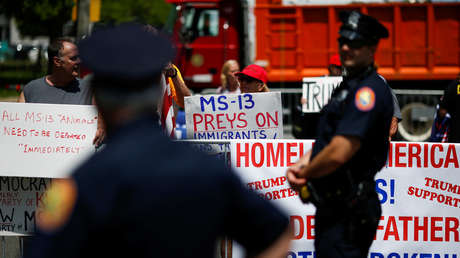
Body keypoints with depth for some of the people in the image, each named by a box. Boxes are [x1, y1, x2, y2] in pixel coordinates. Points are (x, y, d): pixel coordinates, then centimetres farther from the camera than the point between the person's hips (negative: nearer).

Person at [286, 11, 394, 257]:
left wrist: (305, 173, -7)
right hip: (333, 206, 11)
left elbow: (338, 153, -25)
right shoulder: (348, 85, 18)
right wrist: (300, 165, 2)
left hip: (348, 213, -11)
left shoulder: (369, 90, -17)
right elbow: (326, 140, 22)